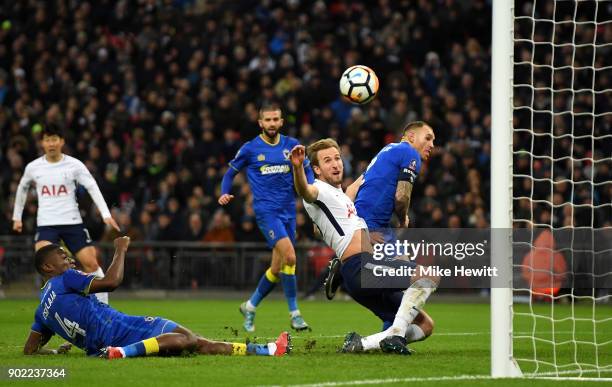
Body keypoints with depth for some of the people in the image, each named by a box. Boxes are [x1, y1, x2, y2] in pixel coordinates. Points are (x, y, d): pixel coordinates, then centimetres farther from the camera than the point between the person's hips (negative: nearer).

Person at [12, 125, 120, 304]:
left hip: (73, 222, 0)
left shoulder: (74, 165, -3)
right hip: (46, 224, 0)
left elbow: (93, 188, -7)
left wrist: (106, 215, -19)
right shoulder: (33, 167, 4)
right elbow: (22, 188, 22)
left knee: (91, 263, -5)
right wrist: (17, 217, 24)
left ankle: (103, 303, 9)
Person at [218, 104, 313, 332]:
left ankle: (250, 307, 30)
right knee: (289, 256, -23)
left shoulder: (291, 145, 7)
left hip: (288, 211, 5)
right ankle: (294, 314, -16)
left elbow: (307, 170, 16)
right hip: (266, 211, -5)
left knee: (278, 269, 9)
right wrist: (224, 194, -6)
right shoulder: (250, 149, 0)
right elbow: (231, 172, 12)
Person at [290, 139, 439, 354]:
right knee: (430, 275, -25)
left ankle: (360, 344, -5)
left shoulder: (339, 195, 29)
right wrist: (297, 167, -45)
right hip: (360, 266, -10)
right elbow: (305, 191, -25)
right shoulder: (319, 190, -1)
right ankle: (395, 334, -29)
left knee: (424, 326, 5)